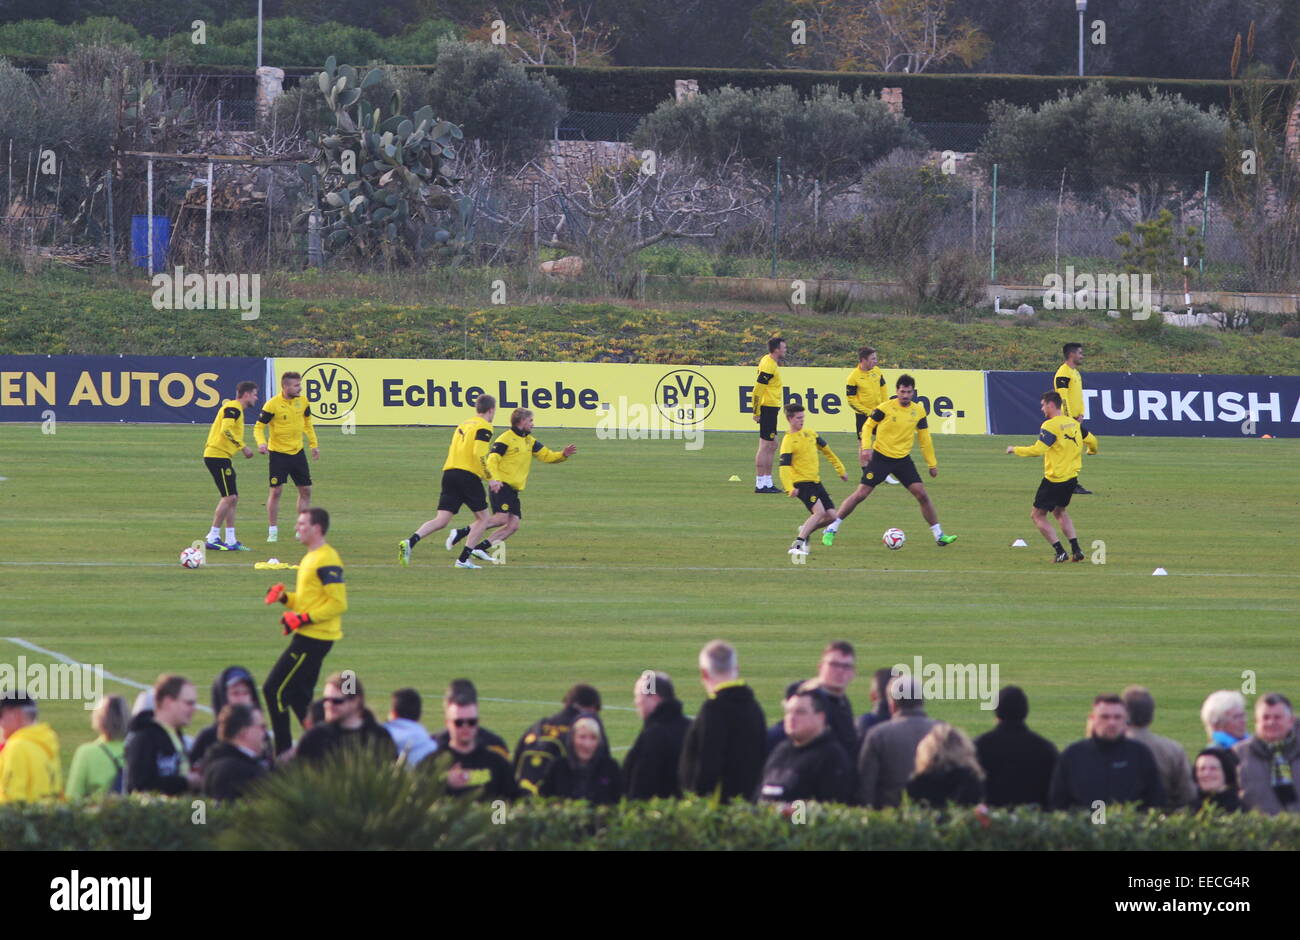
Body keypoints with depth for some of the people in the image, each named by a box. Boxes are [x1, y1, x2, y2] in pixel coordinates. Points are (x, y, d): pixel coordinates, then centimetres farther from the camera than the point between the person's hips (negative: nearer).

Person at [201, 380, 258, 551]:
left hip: (219, 456, 11)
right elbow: (226, 430, -24)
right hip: (218, 456, -11)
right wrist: (243, 447, -21)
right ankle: (213, 538, -8)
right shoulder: (233, 408, -11)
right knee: (229, 497, -10)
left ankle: (230, 540, 13)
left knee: (232, 498, 11)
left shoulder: (232, 408, 20)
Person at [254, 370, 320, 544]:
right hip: (278, 453, -5)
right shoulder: (272, 405, -16)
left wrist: (314, 444, 16)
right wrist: (261, 443, -31)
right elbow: (258, 427, -12)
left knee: (306, 490, 6)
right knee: (276, 490, -7)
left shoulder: (302, 401, 0)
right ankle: (272, 531, 3)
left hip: (297, 452, 5)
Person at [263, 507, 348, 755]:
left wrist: (303, 618, -22)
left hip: (314, 639, -11)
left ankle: (283, 751, -6)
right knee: (298, 697, 14)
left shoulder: (326, 560, -16)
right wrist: (285, 597, 7)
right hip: (307, 637, 11)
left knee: (274, 690, -9)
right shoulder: (310, 558, 16)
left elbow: (338, 603, -21)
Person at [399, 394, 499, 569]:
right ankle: (463, 559, 2)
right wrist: (490, 477, -8)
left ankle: (410, 542, -22)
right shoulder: (484, 427, -3)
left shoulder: (463, 425, 21)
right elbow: (479, 454, -16)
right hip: (469, 475, -6)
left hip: (450, 471, 6)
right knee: (482, 518, 10)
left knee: (441, 521, 0)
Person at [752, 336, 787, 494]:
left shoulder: (770, 362, 13)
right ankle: (760, 484, -6)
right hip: (768, 408, -10)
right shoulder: (768, 365, -17)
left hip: (771, 409, 10)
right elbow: (758, 389, -21)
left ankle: (767, 482, 20)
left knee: (771, 446, 15)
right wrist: (757, 412, -19)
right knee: (765, 446, -8)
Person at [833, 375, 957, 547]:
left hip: (903, 460, 3)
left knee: (922, 495, -5)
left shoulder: (918, 411, 0)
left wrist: (932, 463, 12)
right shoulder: (885, 408, -11)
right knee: (861, 494, -6)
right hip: (880, 457, -3)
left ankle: (939, 535, 3)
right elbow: (868, 426, -1)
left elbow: (924, 438, 10)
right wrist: (866, 447, -16)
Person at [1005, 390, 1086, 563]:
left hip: (1054, 479, -8)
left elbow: (1037, 450, -22)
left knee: (1037, 514, 5)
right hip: (1071, 477, 8)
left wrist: (1015, 450, -9)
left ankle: (1060, 552, -4)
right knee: (1059, 511, 27)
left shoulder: (1050, 426, -17)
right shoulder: (1073, 423, 6)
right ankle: (1076, 550, 16)